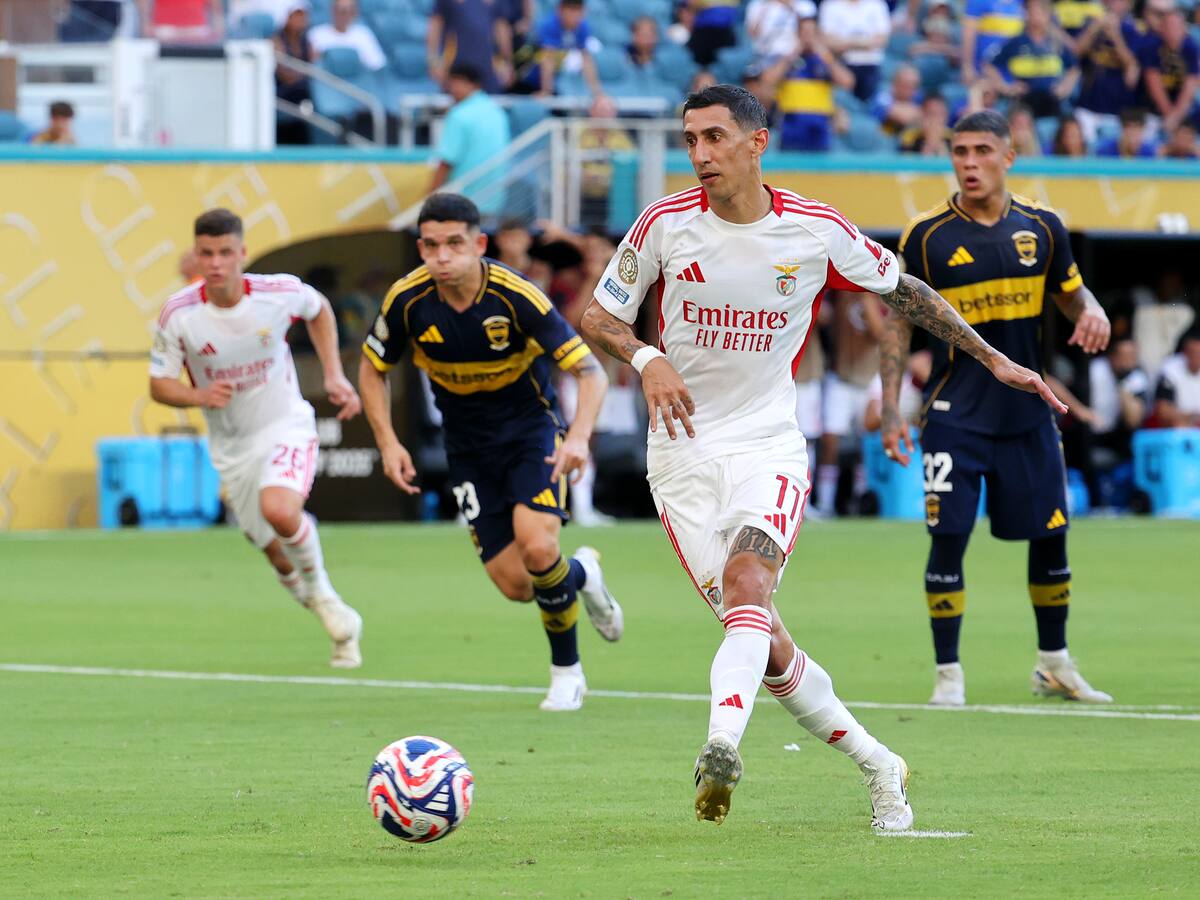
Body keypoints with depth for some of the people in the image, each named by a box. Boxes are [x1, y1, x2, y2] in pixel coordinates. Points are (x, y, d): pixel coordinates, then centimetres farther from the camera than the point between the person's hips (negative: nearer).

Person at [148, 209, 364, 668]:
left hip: (286, 427, -2)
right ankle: (341, 624, 33)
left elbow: (319, 310, 9)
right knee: (281, 559, 7)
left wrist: (334, 374, 0)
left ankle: (321, 592, -5)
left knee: (279, 510, -32)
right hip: (231, 448, 2)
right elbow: (159, 385, -5)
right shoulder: (178, 314, -15)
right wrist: (199, 396, -26)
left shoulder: (280, 292, -15)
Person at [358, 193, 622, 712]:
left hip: (531, 428, -3)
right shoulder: (409, 300, -16)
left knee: (536, 547, -27)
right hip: (469, 448, 3)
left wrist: (579, 436, -39)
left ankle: (566, 670, 1)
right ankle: (581, 575, 32)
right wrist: (388, 443, -8)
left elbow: (590, 370, -22)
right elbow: (372, 368, 3)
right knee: (514, 584, -5)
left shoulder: (516, 296, -24)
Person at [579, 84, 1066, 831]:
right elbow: (598, 315, 4)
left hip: (769, 442, -1)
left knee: (746, 582, -29)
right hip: (684, 452, 1)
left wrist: (993, 360, 16)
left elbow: (903, 290, 12)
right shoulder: (666, 224, -5)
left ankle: (722, 747, -47)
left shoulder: (818, 231, -4)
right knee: (764, 640, -1)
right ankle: (877, 766, 16)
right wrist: (647, 360, -17)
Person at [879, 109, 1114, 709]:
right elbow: (897, 323, -1)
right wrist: (890, 411, -7)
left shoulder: (1040, 227, 3)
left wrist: (1093, 315, -9)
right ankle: (948, 674, -1)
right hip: (955, 416, -3)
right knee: (948, 539, -10)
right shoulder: (927, 236, -5)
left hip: (1027, 412, 3)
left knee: (1049, 536, 8)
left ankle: (1054, 664, 25)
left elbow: (1073, 294, 16)